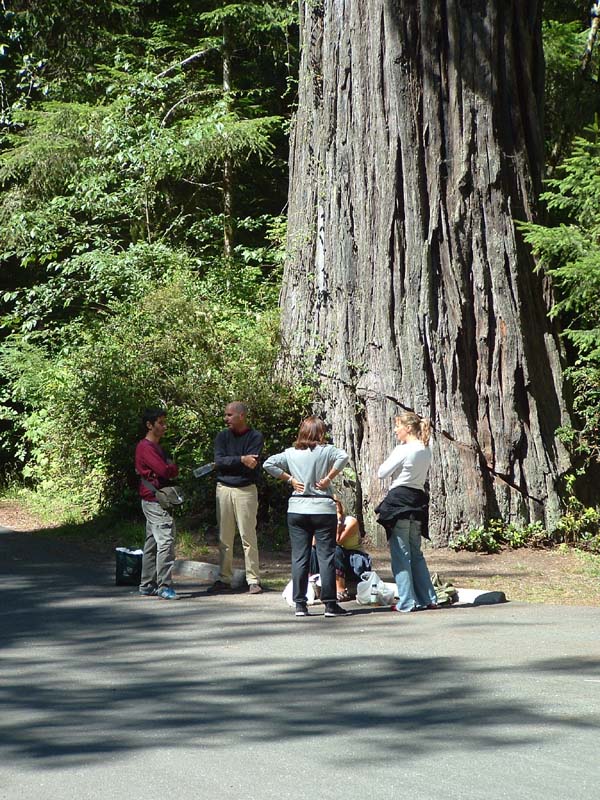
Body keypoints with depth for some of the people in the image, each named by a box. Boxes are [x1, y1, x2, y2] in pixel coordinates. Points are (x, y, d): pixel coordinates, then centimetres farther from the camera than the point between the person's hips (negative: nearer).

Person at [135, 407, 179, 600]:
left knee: (152, 543, 12)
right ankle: (164, 586, -17)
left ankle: (147, 585, 17)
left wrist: (170, 468, -2)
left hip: (153, 502, 11)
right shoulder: (146, 447, -14)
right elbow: (164, 471, -24)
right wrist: (174, 467, -3)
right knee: (166, 541, -15)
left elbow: (167, 471, 19)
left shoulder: (156, 447, 19)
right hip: (155, 500, -11)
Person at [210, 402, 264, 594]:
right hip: (224, 489, 4)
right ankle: (224, 579, 11)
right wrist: (241, 460, -14)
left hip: (245, 490, -4)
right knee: (224, 538, 6)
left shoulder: (255, 437, -1)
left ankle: (253, 580, -2)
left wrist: (228, 463, -8)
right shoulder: (222, 436, 10)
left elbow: (251, 465, -12)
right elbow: (219, 462, -5)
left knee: (248, 537, -5)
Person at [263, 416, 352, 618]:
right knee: (326, 556, 1)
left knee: (299, 557, 5)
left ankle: (300, 605, 4)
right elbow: (343, 457, -21)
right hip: (323, 509, -3)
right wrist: (329, 478, -12)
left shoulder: (291, 453, 6)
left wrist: (289, 479, 4)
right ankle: (330, 604, -1)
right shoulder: (325, 450, -4)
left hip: (297, 509, 3)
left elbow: (269, 463, 3)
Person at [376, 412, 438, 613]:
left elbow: (382, 473, -9)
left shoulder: (403, 450, -14)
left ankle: (407, 601, 0)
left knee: (400, 553, -1)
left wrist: (392, 453, 4)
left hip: (400, 500, -7)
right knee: (416, 552, 15)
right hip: (418, 500, 8)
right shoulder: (426, 451, 9)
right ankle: (428, 598, 14)